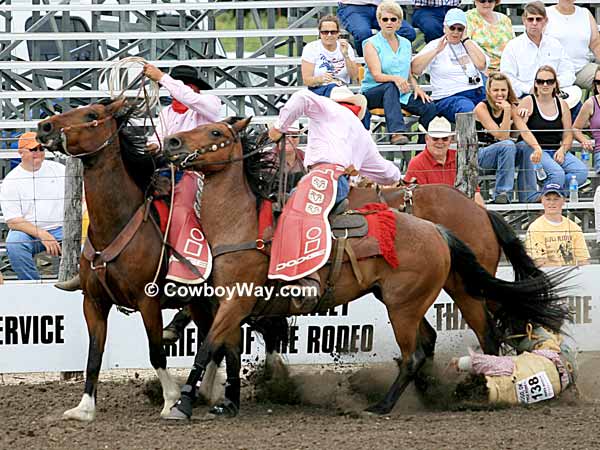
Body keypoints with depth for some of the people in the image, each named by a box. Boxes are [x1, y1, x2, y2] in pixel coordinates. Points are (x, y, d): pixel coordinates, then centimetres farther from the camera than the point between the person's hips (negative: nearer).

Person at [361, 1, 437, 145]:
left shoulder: (405, 44, 17)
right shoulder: (372, 44, -1)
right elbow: (377, 75, -13)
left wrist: (417, 88, -1)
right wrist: (395, 79, -33)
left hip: (401, 95, 5)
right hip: (373, 93, -5)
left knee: (429, 107, -21)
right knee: (391, 87, -40)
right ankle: (396, 132, -54)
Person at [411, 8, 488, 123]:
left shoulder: (470, 44, 19)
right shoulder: (435, 45, 9)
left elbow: (481, 65, -1)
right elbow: (415, 69, -4)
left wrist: (465, 40, 2)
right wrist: (436, 50, -9)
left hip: (478, 94, 4)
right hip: (449, 98, -4)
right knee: (468, 109, -38)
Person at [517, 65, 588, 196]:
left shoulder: (562, 104, 13)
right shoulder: (528, 102, 0)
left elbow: (568, 135, 14)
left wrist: (562, 150, -6)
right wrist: (522, 122, -26)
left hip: (557, 151, 5)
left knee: (582, 172, -21)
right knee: (557, 173, -32)